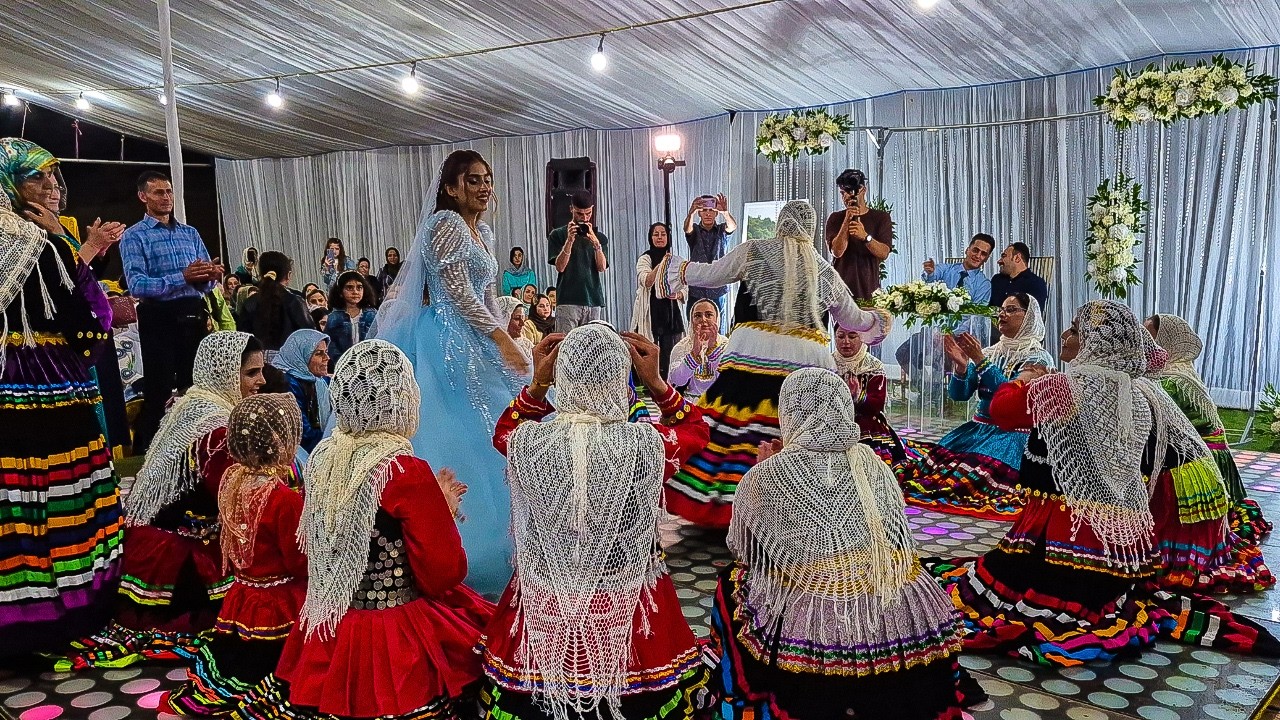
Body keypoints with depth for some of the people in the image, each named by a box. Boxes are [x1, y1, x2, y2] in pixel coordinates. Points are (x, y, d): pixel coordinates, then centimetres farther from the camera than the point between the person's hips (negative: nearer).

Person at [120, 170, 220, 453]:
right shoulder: (134, 236, -1)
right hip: (159, 318, -5)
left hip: (194, 316, 5)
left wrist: (212, 276, -11)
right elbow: (137, 285, -15)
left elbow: (206, 281, 13)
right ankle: (145, 451, 8)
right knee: (158, 390, -3)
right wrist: (182, 277, -25)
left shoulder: (190, 233, 16)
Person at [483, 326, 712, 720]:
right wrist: (656, 381, -2)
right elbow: (695, 429, 2)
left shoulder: (527, 442, -18)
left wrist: (537, 383, 3)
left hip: (543, 607, 2)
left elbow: (504, 431, 9)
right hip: (625, 608, -1)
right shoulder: (647, 444, -22)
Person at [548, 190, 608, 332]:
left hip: (593, 300, 2)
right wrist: (569, 240, -13)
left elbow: (602, 267, 1)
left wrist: (595, 242, -14)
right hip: (568, 301, -2)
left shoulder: (600, 237, 15)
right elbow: (560, 267, -2)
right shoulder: (558, 234, 8)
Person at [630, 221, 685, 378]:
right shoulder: (645, 259, 2)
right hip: (651, 312, -4)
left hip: (671, 312, 4)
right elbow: (646, 282, -17)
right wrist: (661, 265, -30)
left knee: (669, 353, 0)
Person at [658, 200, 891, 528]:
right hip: (807, 359, 2)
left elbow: (710, 275, 12)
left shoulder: (753, 251, 7)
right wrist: (875, 320, 49)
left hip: (754, 352, -2)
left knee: (731, 429, 0)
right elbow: (852, 319, 27)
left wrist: (678, 268, 31)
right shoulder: (825, 271, 17)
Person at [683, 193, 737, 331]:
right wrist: (691, 212, -42)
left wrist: (726, 212, -40)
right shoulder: (694, 231, 5)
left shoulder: (722, 230, 6)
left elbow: (733, 226, -16)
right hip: (696, 291, 0)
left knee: (719, 331, 2)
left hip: (718, 290, 1)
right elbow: (687, 228, -19)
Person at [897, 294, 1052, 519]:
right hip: (978, 429, 6)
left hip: (1013, 435, -6)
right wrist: (961, 366, -12)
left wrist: (980, 361, -20)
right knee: (935, 457, -20)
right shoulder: (988, 353, 15)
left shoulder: (1037, 357, -1)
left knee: (977, 471, -29)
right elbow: (959, 395, 7)